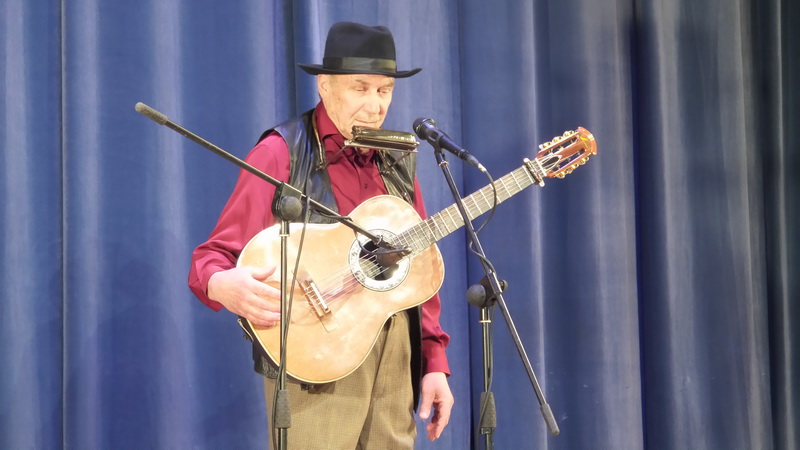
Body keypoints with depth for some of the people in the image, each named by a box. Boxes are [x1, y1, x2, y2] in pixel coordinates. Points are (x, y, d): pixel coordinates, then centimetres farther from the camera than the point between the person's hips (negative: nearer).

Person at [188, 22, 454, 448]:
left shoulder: (397, 159, 12)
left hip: (395, 360, 6)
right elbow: (214, 256, -10)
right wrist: (224, 284, -33)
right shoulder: (283, 153, -7)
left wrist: (434, 361, 9)